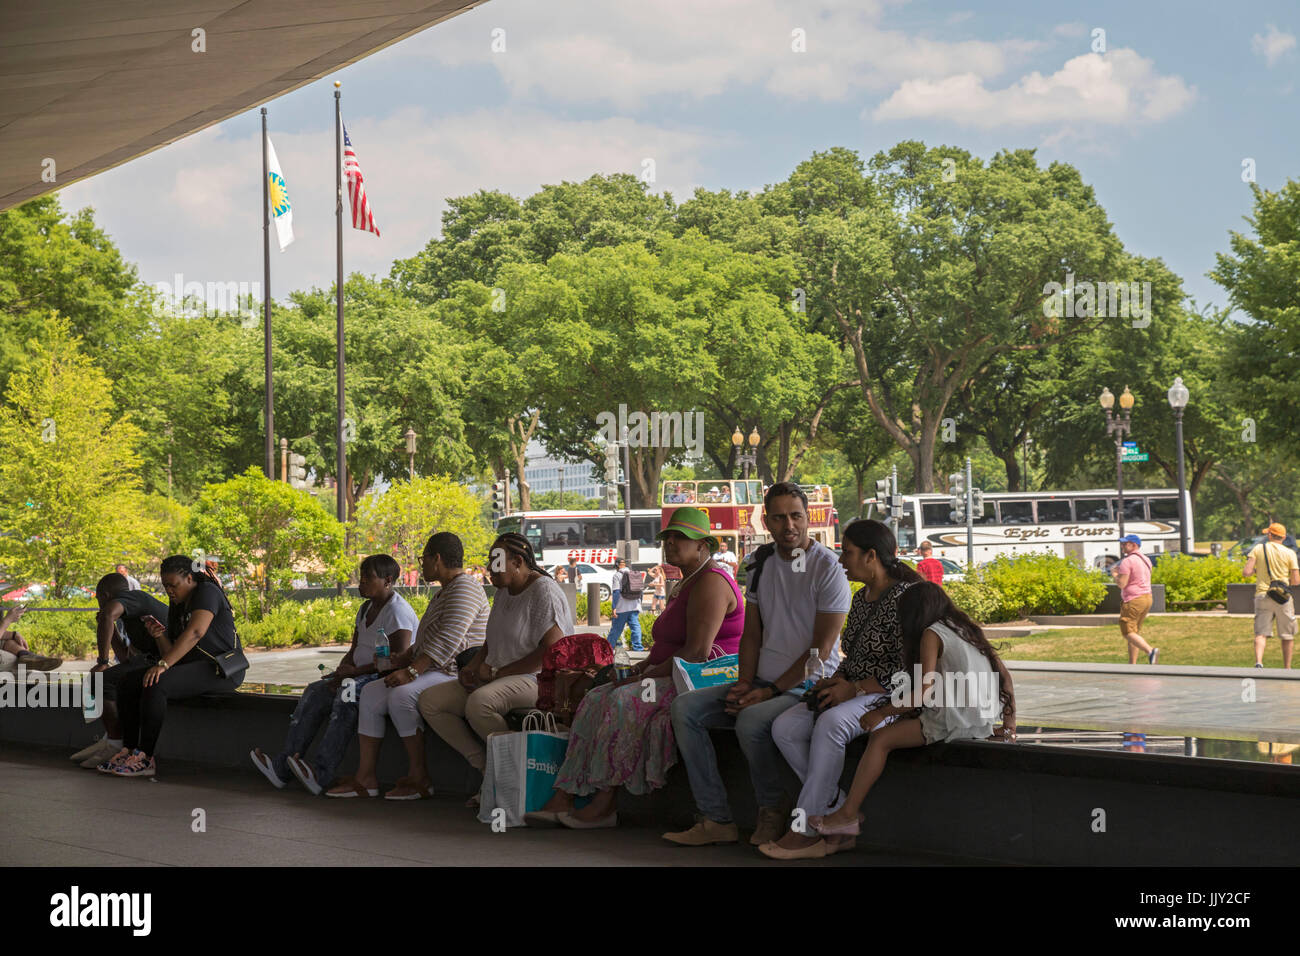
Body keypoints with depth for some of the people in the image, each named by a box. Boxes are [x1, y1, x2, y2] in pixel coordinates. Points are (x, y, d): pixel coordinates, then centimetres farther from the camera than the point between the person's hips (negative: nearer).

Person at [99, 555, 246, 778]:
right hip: (193, 667, 10)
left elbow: (195, 632, -27)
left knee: (154, 686, -30)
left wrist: (163, 664, -33)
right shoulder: (177, 606, 16)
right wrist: (159, 636, -10)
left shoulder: (207, 592, -11)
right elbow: (172, 651, 12)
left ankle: (146, 757, -28)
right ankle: (128, 749, -8)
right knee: (127, 682, -3)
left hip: (221, 670, -10)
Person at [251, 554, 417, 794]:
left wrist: (355, 671, -19)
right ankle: (281, 766, -21)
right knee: (316, 691, -10)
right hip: (363, 676, 10)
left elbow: (398, 660, -20)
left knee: (348, 692, -35)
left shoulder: (397, 611, -12)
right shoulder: (366, 609, 17)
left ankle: (322, 774, -43)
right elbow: (354, 651, 18)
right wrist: (341, 671, -4)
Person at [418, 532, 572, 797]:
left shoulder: (544, 592, -12)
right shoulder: (504, 592, 17)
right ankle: (486, 766, -8)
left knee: (478, 703, -38)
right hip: (497, 679, 10)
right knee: (429, 701, -5)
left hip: (535, 680, -10)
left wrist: (498, 672, -17)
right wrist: (473, 667, 7)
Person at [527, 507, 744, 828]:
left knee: (623, 702, -28)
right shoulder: (687, 584, 22)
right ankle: (562, 800, -17)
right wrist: (644, 666, 7)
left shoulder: (710, 583, -12)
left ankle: (606, 804, -24)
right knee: (597, 700, -6)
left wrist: (646, 677, -17)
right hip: (675, 679, 10)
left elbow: (697, 652, -22)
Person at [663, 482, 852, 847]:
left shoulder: (827, 567, -10)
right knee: (685, 707, -10)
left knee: (751, 720, -35)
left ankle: (772, 814, -10)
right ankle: (716, 820, -12)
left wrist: (771, 692, -17)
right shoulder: (761, 561, 11)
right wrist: (745, 684, -1)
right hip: (764, 682, 7)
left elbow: (821, 649, -14)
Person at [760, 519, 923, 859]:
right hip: (854, 694, 9)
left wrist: (855, 688, -20)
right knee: (785, 727, -13)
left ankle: (808, 831, -29)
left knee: (831, 723, -36)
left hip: (893, 697, -9)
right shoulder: (862, 598, 16)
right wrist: (835, 680, 2)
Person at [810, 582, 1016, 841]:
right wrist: (1009, 723, 19)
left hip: (955, 720, -9)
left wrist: (881, 712, -7)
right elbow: (1004, 675, 18)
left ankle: (847, 814, -12)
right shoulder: (967, 629, 19)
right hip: (983, 721, 9)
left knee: (881, 738, -8)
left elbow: (924, 694, -16)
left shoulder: (932, 634, -6)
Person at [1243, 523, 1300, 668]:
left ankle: (1258, 662, -23)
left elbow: (1246, 572, -6)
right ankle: (1287, 669, 14)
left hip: (1262, 595, 1)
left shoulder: (1258, 549, 1)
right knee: (1287, 635, 11)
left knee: (1261, 633, -1)